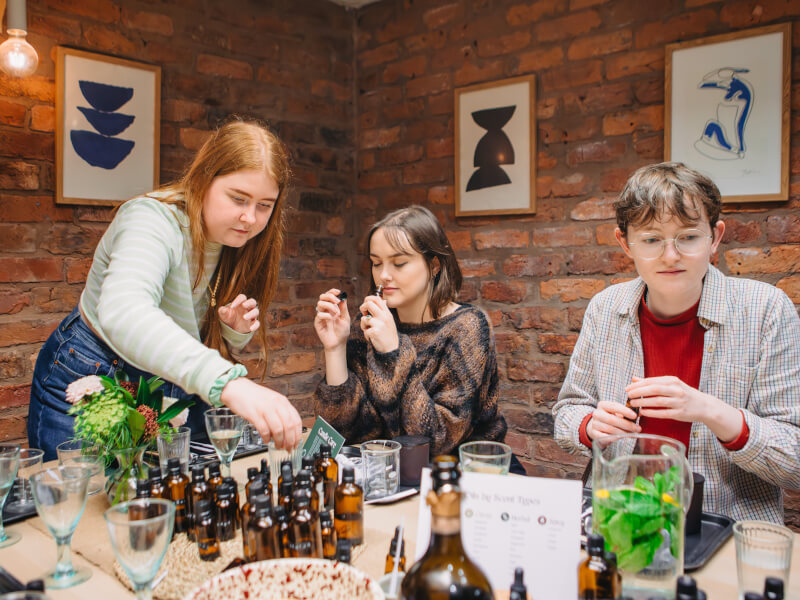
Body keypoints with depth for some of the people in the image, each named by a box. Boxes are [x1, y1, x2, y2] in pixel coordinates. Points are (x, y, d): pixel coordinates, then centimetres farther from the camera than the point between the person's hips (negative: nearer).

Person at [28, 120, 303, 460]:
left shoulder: (239, 244, -4)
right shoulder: (154, 218, -25)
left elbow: (212, 352, 7)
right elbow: (123, 314, -48)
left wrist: (234, 332, -18)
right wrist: (229, 383, -61)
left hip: (171, 393, 6)